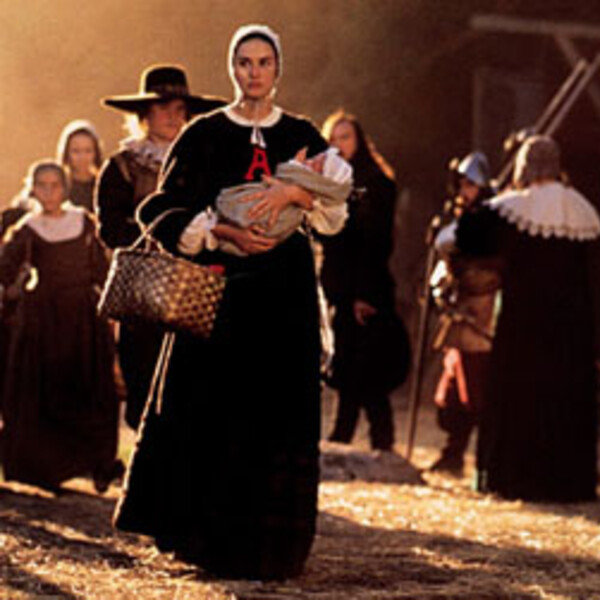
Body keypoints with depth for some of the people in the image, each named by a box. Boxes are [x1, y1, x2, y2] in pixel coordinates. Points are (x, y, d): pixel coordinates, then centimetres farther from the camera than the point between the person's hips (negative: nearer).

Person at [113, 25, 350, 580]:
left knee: (275, 415, -4)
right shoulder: (204, 135, 5)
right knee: (208, 411, -4)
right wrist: (224, 232, -17)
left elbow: (337, 213, 0)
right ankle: (200, 534, 5)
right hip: (219, 288, -1)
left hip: (284, 294, 1)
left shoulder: (301, 136, 9)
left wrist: (295, 192, -18)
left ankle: (260, 548, 1)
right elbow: (167, 211, -3)